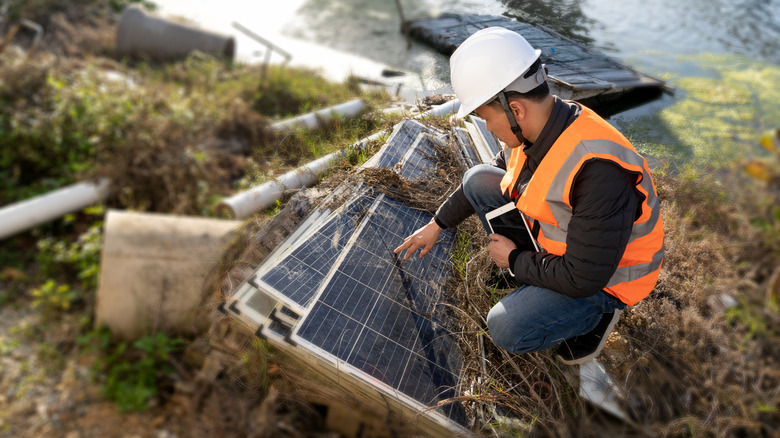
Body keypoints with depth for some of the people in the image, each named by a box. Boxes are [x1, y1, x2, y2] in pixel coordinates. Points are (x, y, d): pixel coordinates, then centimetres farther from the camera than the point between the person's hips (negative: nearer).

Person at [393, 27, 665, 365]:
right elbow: (498, 172, 7)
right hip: (561, 234, 7)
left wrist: (514, 261, -16)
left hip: (606, 278, -7)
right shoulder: (534, 126, -12)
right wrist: (437, 224, 9)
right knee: (478, 180, -5)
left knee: (507, 331, -22)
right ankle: (533, 266, 6)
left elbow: (583, 279, -32)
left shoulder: (599, 171, -39)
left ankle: (597, 314, 6)